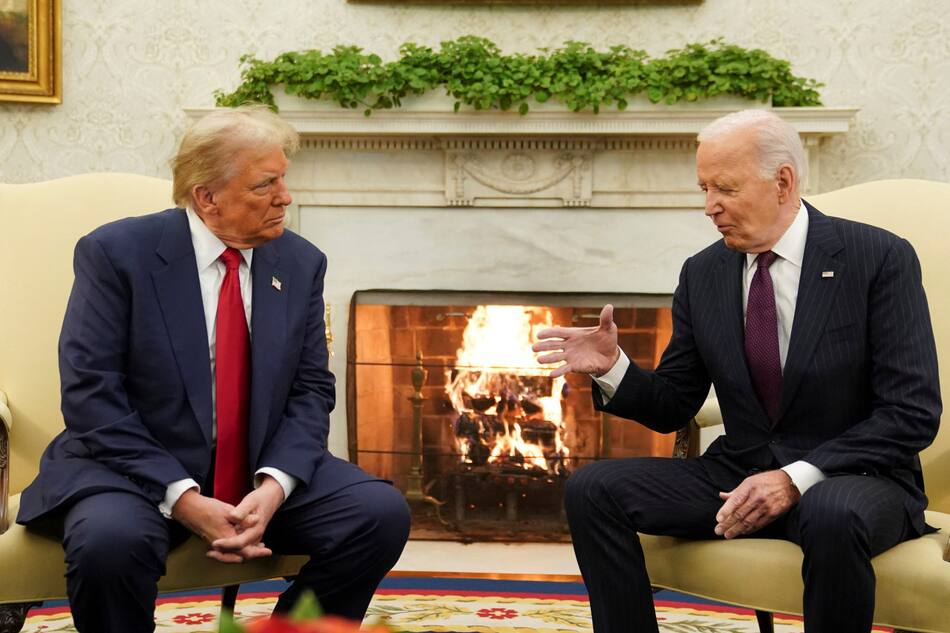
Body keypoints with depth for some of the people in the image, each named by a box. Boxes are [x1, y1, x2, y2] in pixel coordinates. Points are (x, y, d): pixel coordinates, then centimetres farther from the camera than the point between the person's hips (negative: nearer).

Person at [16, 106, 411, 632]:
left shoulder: (300, 263, 4)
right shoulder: (115, 253, -9)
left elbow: (311, 389, 4)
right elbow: (91, 395, -14)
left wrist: (274, 486, -15)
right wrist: (182, 498, -23)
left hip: (262, 470, 4)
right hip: (136, 467, -4)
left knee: (382, 512, -17)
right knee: (109, 540, -36)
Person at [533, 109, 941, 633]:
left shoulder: (880, 258, -9)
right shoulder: (702, 274, 5)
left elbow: (913, 411, -12)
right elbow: (672, 409, 9)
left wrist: (798, 477, -22)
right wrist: (612, 368, -12)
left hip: (851, 477, -4)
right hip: (739, 473, 4)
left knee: (833, 516, -39)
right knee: (591, 490, -14)